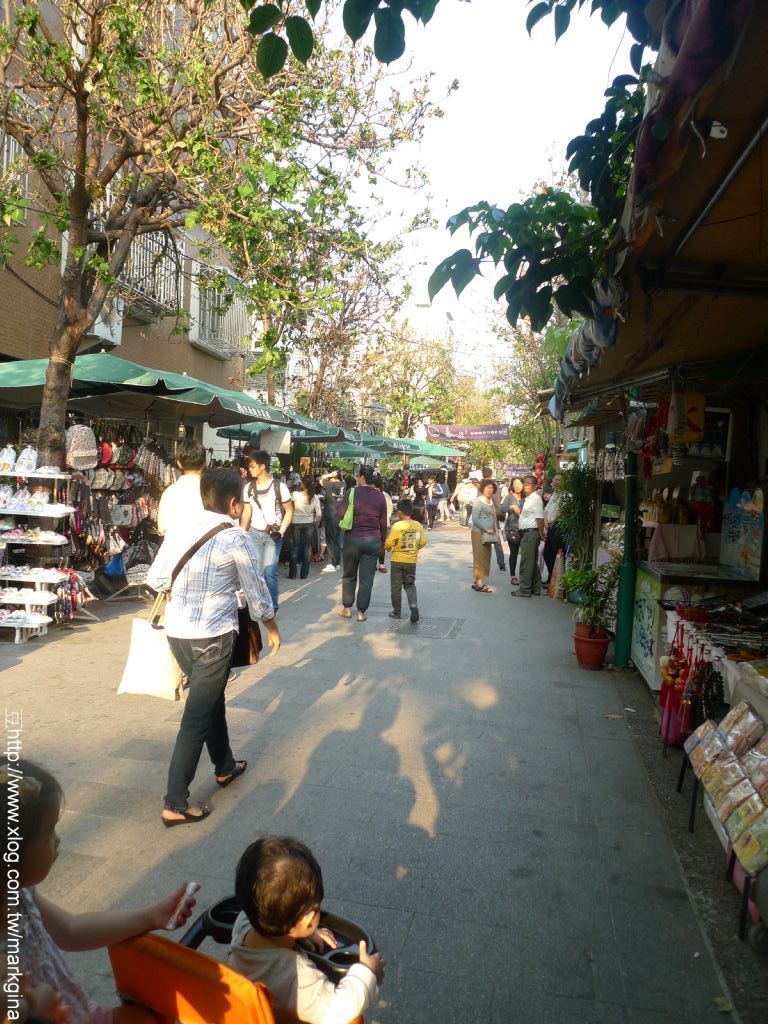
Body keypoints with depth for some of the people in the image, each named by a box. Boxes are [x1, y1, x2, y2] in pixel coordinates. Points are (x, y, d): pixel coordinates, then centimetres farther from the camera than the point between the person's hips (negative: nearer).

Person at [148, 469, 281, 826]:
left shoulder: (182, 530, 4)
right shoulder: (236, 538, -11)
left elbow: (156, 578, 8)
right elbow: (256, 590, -3)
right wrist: (272, 626, 13)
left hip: (176, 631, 7)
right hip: (211, 636, -6)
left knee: (211, 697, 24)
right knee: (197, 717, 2)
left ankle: (225, 767, 42)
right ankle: (175, 804, 6)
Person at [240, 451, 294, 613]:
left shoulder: (279, 487, -9)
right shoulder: (248, 488, 3)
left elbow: (289, 512, -3)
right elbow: (246, 513, 9)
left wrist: (281, 531, -12)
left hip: (273, 534, -4)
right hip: (254, 533, 4)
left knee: (269, 572, -8)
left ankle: (272, 606, 7)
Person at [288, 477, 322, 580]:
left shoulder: (295, 494, -16)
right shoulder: (315, 497, -8)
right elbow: (319, 514, -4)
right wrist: (314, 521, 12)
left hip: (296, 523, -1)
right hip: (309, 524, 2)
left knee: (295, 547, 10)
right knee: (307, 548, 9)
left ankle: (292, 574, 13)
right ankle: (304, 574, 12)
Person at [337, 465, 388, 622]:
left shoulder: (351, 492, -8)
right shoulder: (380, 496, 1)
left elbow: (342, 515, -9)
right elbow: (383, 522, 5)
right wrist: (382, 540, 17)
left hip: (352, 539, -2)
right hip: (373, 540, 2)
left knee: (349, 576, 14)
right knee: (366, 578, 5)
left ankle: (347, 608, 21)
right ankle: (361, 612, 9)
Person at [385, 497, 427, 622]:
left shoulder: (397, 526, -17)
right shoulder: (418, 526, -4)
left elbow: (389, 543, -18)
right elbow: (423, 541, 0)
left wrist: (387, 547, 4)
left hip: (397, 560, -4)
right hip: (411, 561, 4)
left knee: (396, 587, 10)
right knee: (410, 585, 17)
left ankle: (396, 612, 19)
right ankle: (414, 607, -4)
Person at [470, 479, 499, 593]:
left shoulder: (491, 502, 15)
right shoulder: (478, 501, -10)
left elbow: (494, 518, 21)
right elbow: (475, 519, -16)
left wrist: (496, 530, 8)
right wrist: (486, 529, -18)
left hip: (488, 534, 8)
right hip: (479, 532, -8)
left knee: (485, 557, 9)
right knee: (479, 557, -5)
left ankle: (476, 581, 15)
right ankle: (479, 584, -3)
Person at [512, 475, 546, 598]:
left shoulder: (536, 499, -13)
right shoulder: (528, 499, 16)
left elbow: (540, 518, -18)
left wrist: (541, 534, -15)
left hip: (531, 533, -10)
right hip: (525, 533, 10)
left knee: (526, 562, -6)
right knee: (533, 562, 16)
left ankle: (525, 589, -1)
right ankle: (535, 588, 24)